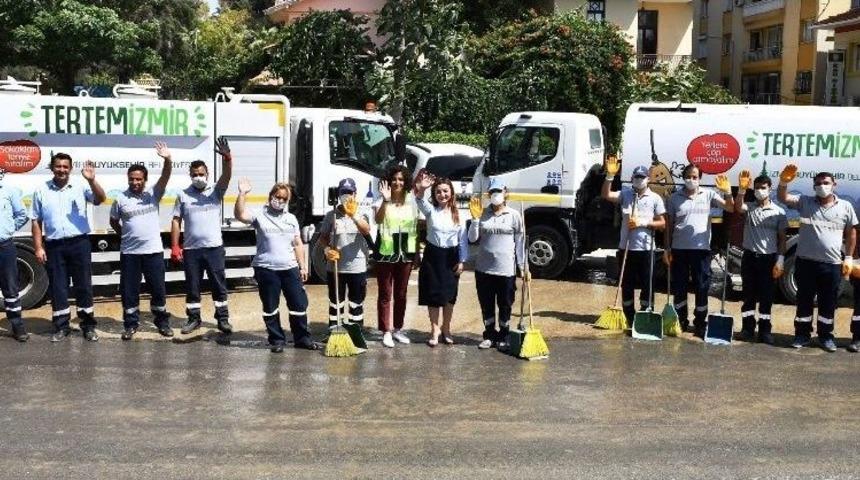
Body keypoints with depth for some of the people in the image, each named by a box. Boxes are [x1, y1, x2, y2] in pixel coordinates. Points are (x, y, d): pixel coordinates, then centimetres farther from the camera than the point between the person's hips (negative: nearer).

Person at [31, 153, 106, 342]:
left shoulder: (80, 187, 0)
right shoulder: (41, 191, 5)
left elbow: (100, 199, -14)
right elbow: (36, 221, 7)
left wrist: (91, 180, -30)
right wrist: (38, 247, 1)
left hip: (79, 243, -1)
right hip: (54, 246, 1)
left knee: (84, 285, 4)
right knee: (57, 287, 7)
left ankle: (88, 325, 13)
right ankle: (61, 326, 17)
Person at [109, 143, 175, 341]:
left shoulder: (153, 194, 0)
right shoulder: (120, 199, 1)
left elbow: (165, 177, -16)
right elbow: (114, 222, 14)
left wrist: (167, 159, -33)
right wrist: (126, 235, 6)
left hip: (153, 250, 0)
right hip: (129, 252, 0)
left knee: (158, 289, 7)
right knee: (129, 290, 6)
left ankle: (162, 322, 21)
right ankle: (131, 324, 17)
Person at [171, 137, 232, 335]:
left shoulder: (216, 191, 2)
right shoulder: (183, 196, 5)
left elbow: (226, 177, -17)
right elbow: (176, 222, 4)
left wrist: (227, 158, -36)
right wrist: (175, 247, -4)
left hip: (214, 247, -1)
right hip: (191, 249, 1)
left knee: (219, 285, 3)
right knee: (192, 287, 8)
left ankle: (223, 319, 11)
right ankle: (194, 318, 20)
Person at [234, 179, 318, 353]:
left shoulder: (291, 219, 13)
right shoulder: (260, 216, 0)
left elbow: (298, 244, 15)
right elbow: (240, 215, -18)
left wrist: (302, 266, 9)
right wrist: (242, 194, -27)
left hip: (290, 268, 3)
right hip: (266, 269, -3)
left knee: (299, 304, 4)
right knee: (270, 307, 5)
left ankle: (302, 338, 17)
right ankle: (277, 340, 17)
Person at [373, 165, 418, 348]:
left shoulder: (412, 202, 4)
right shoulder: (382, 201, -9)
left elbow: (416, 228, 11)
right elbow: (378, 220, -28)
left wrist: (417, 252, 4)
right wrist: (386, 201, -41)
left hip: (405, 253, 4)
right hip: (385, 253, -4)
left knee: (401, 294, 13)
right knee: (385, 294, 2)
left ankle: (397, 329, 24)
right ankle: (386, 332, 8)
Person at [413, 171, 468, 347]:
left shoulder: (457, 213, 1)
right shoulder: (430, 210, -6)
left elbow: (463, 238, 3)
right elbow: (420, 201, -29)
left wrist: (461, 260, -3)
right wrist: (421, 190, -51)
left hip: (451, 256, 2)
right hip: (433, 255, -2)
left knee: (449, 294, 9)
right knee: (433, 293, 3)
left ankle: (446, 328, 26)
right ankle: (435, 330, 17)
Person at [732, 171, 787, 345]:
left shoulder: (778, 212, 2)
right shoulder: (749, 207, 4)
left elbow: (782, 238, 2)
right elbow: (738, 206, -20)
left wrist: (780, 260, -6)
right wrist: (742, 189, -36)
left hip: (769, 258, -1)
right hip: (750, 257, 1)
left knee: (766, 296, 4)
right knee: (749, 295, 6)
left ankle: (765, 330, 11)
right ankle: (747, 328, 13)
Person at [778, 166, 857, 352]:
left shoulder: (845, 207, 5)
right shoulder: (805, 202, 3)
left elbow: (851, 233, 10)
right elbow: (782, 198, -7)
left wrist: (848, 257, 5)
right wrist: (784, 181, -27)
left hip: (832, 263, 0)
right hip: (806, 261, 0)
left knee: (828, 302, 9)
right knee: (804, 300, 8)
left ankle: (826, 336, 22)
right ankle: (802, 334, 19)